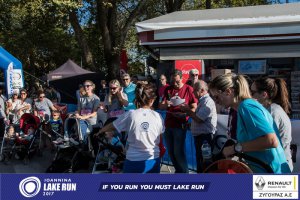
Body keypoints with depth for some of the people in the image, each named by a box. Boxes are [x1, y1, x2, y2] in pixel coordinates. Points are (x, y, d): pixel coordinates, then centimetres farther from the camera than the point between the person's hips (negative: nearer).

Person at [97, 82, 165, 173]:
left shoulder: (130, 115, -9)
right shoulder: (158, 116, -4)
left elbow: (111, 126, 5)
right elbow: (159, 140, 6)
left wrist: (100, 131, 24)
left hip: (134, 162, -2)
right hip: (153, 161, 2)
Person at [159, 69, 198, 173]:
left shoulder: (188, 89, -6)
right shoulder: (168, 89, 8)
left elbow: (194, 108, -8)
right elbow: (161, 106, 6)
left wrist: (184, 114, -26)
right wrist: (165, 104, -18)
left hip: (180, 125, -5)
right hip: (168, 124, 5)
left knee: (178, 151, -4)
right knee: (170, 151, 12)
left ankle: (184, 172, 11)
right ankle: (178, 170, 28)